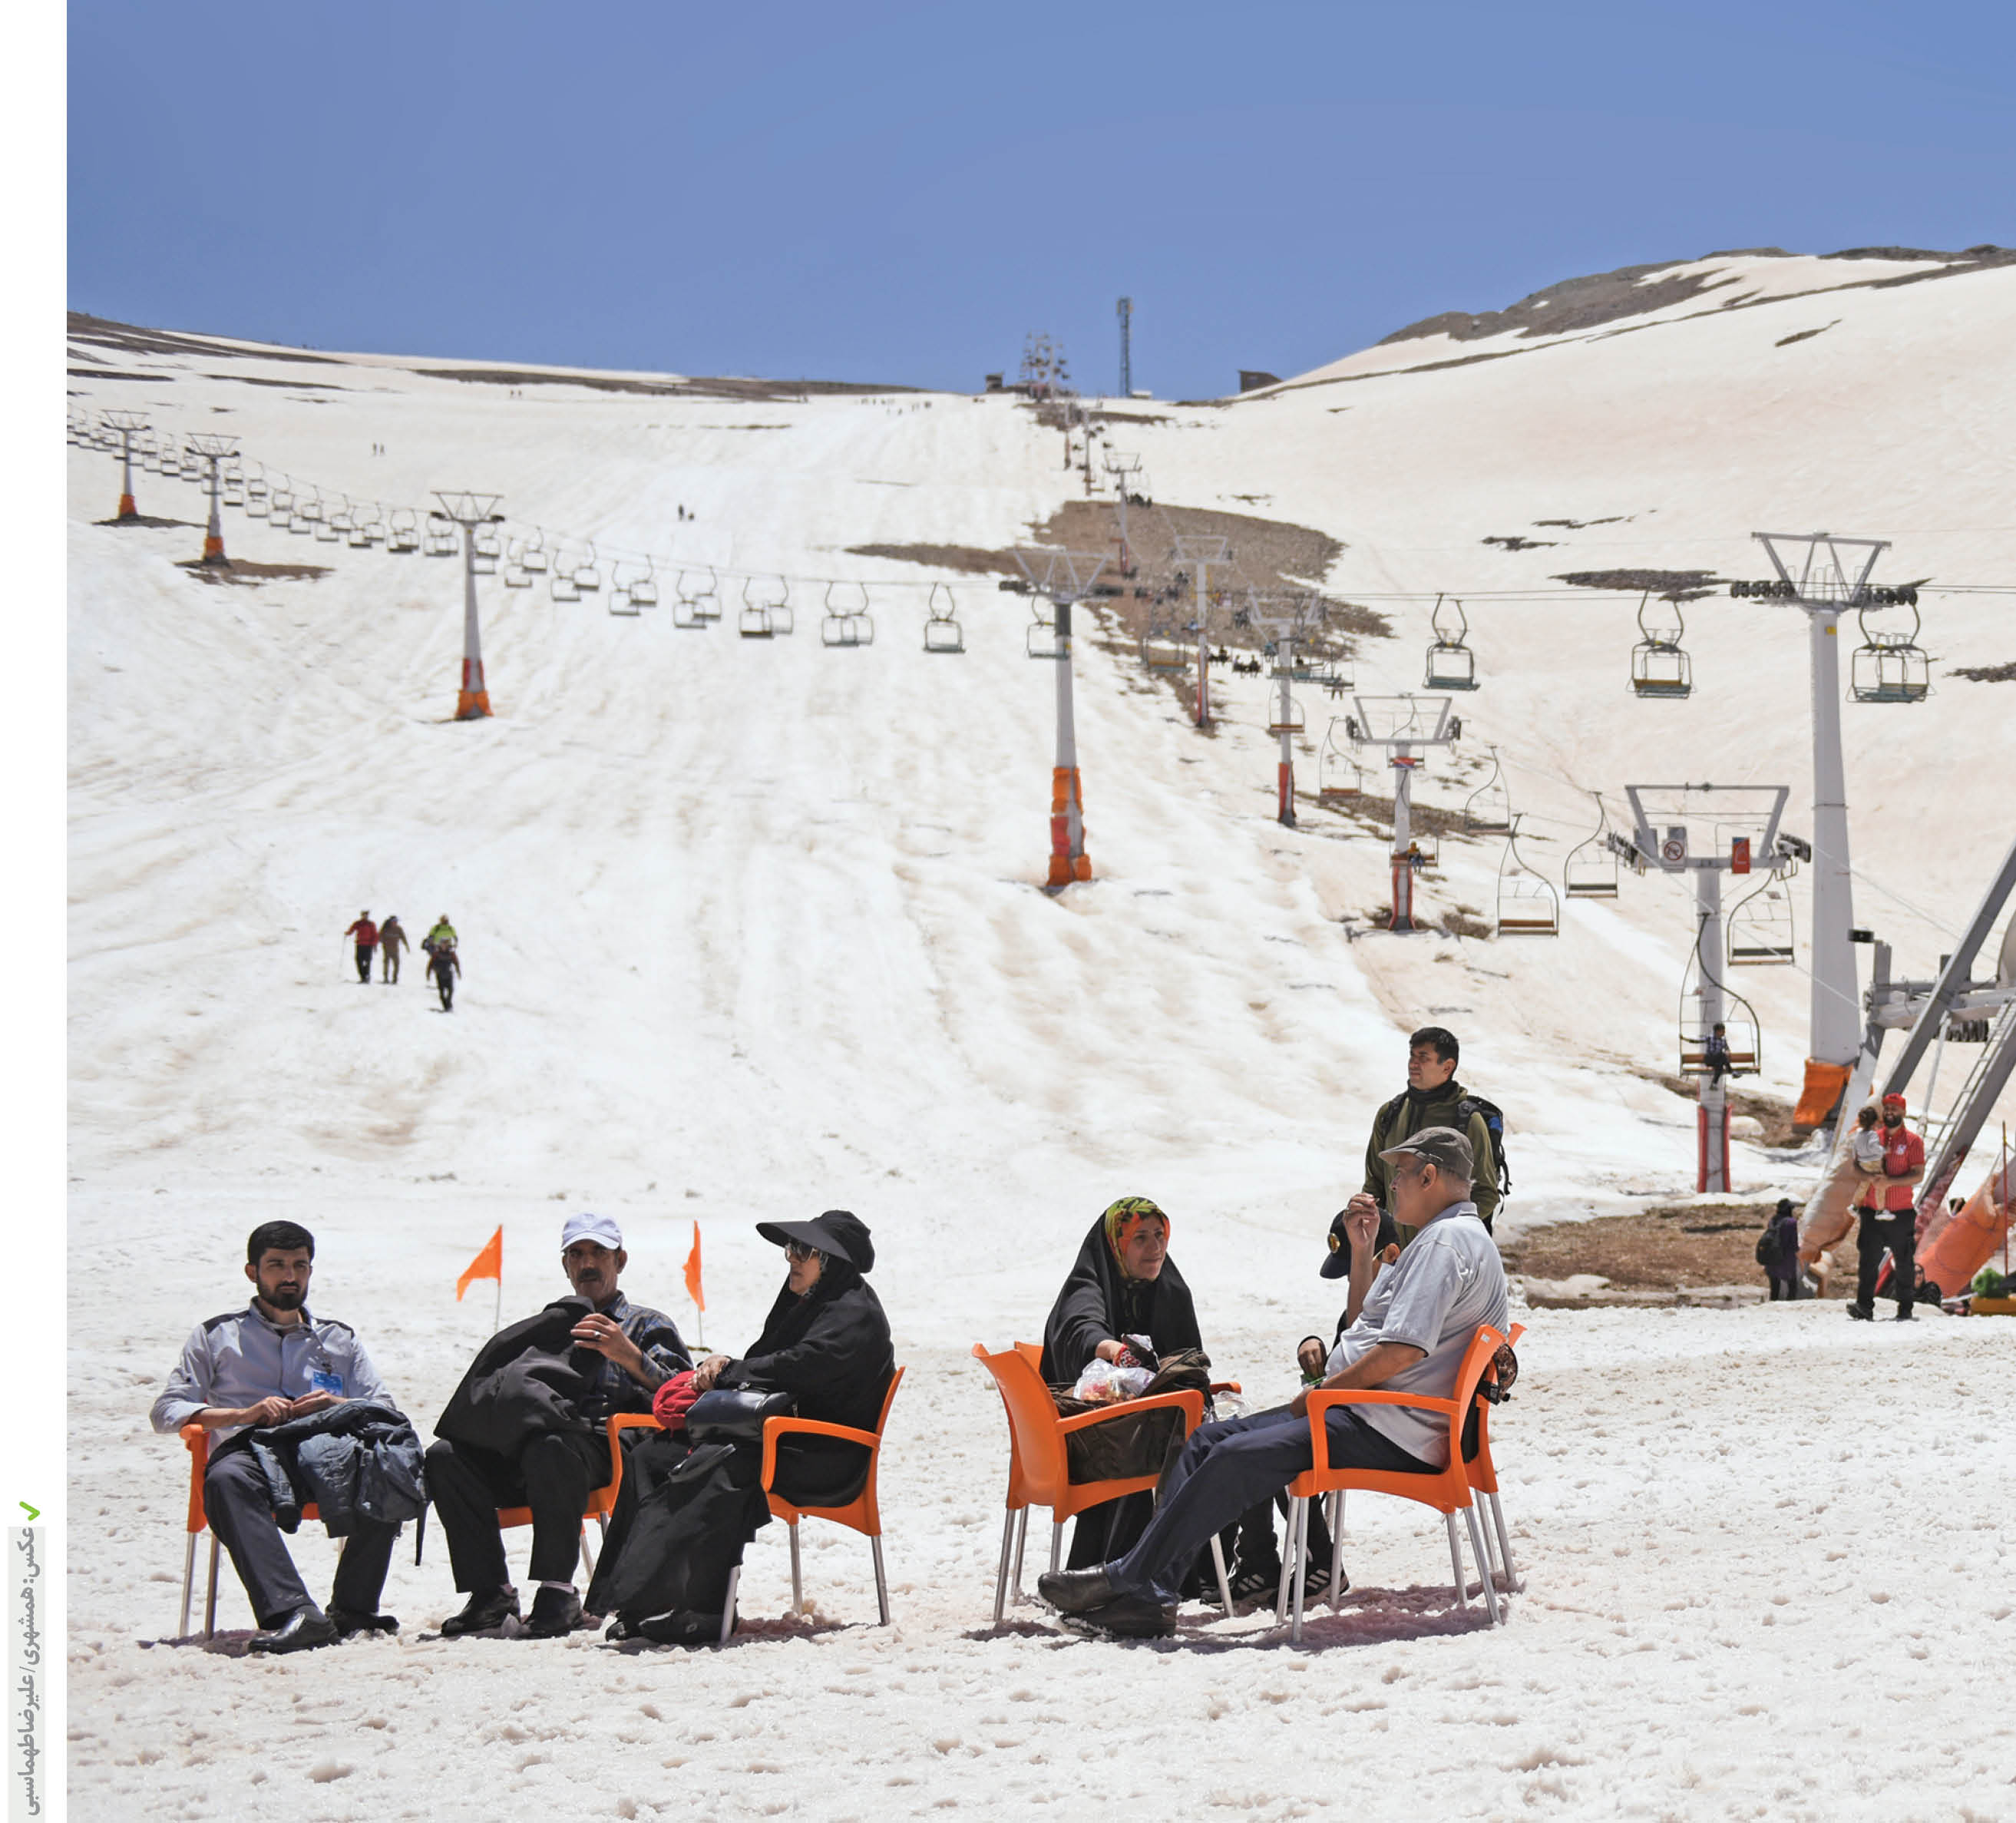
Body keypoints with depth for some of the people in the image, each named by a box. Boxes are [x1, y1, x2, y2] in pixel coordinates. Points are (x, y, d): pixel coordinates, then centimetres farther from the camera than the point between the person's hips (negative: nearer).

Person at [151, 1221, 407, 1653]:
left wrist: (339, 1405, -2)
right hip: (251, 1448, -2)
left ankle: (351, 1611, -33)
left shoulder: (340, 1339, 30)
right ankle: (293, 1613, -52)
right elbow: (166, 1412, 10)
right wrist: (244, 1414, -5)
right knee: (226, 1479, -40)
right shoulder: (217, 1336, 23)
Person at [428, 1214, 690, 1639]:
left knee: (548, 1449, -40)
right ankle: (490, 1592, -22)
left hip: (602, 1448, -5)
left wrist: (630, 1357, -13)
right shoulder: (550, 1326, 34)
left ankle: (558, 1591, -33)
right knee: (444, 1456, -22)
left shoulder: (648, 1325, 20)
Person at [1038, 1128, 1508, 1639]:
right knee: (1206, 1440, 3)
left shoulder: (1447, 1241, -12)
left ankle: (1131, 1578, -15)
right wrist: (1362, 1250, 20)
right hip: (1368, 1418, 11)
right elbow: (1366, 1327, 33)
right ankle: (1142, 1595, -9)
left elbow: (1403, 1349, -23)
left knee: (1236, 1458, -22)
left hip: (1390, 1437, -11)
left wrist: (1321, 1391, -13)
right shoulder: (1443, 1238, 24)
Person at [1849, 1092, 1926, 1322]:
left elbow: (1918, 1174, -9)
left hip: (1902, 1214, -2)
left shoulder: (1912, 1141, 0)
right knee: (1867, 1261, -6)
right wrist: (1859, 1201, 2)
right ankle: (1864, 1307, -7)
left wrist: (1889, 1182, -21)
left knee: (1905, 1263, 4)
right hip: (1872, 1213, 2)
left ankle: (1905, 1309, 11)